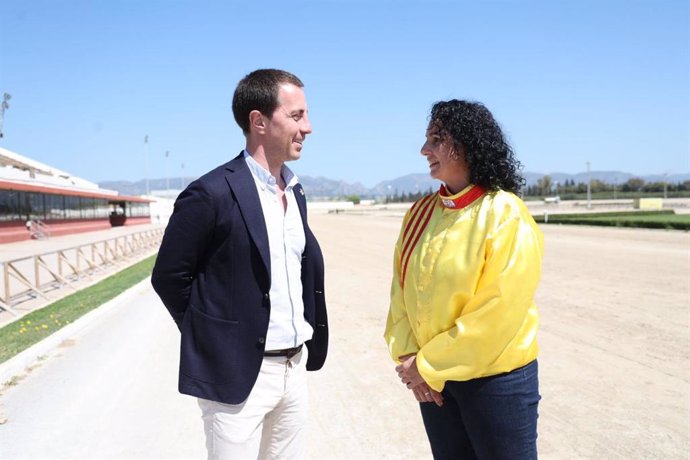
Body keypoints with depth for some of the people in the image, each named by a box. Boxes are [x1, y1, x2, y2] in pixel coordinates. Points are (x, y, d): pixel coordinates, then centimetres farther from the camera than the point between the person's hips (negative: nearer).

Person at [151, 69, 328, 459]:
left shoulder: (296, 192, 8)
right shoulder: (212, 193, -16)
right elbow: (169, 277, -9)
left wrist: (308, 340, 12)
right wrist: (214, 338, -1)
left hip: (295, 367, 7)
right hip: (239, 374, -7)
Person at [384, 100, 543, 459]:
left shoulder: (506, 216, -15)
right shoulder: (421, 212, 1)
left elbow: (498, 311, -19)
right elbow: (401, 288, 4)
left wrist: (429, 365, -15)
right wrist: (408, 356, -8)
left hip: (496, 377, -5)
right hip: (433, 377, 5)